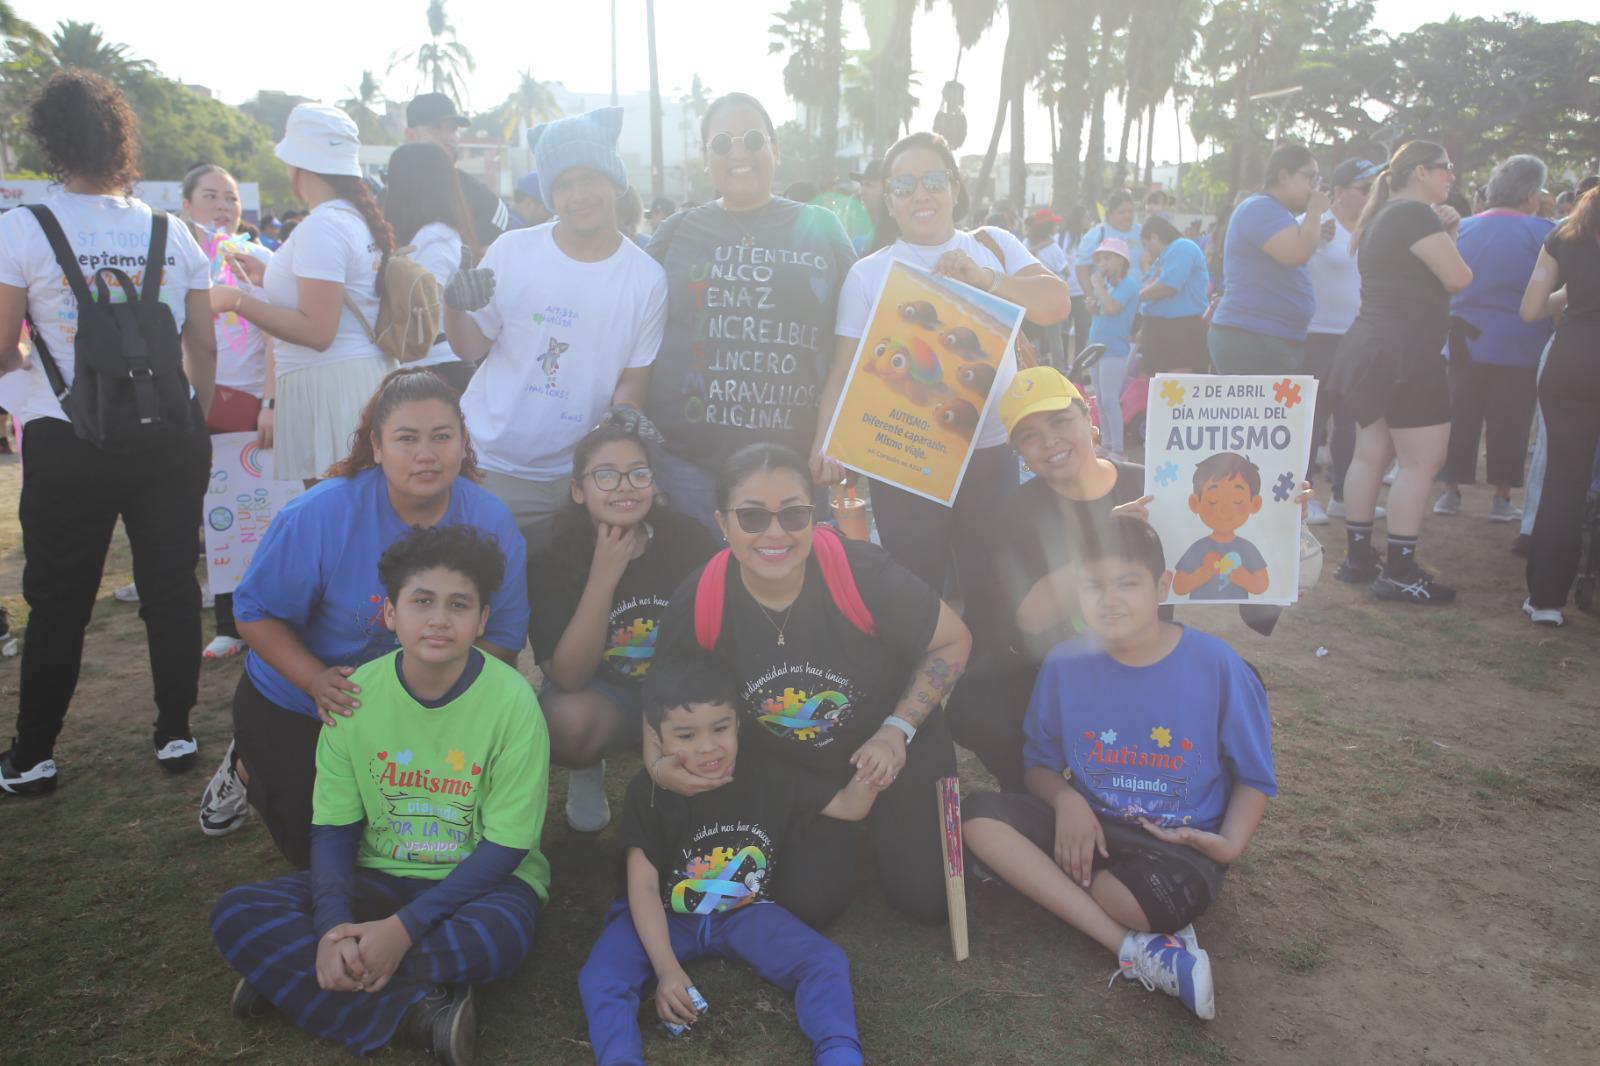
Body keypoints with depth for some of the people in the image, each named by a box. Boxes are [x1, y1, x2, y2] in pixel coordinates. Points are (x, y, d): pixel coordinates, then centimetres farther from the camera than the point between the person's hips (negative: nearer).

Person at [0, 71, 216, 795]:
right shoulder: (171, 234, 3)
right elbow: (204, 346, 5)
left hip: (68, 443, -2)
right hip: (170, 438, 2)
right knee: (172, 586, 11)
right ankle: (175, 734, 20)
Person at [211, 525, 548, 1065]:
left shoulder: (512, 699, -18)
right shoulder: (358, 692, -7)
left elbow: (504, 847, -15)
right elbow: (333, 827, -2)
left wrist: (403, 928, -26)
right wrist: (333, 925, -21)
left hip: (481, 880, -3)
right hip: (379, 876, 4)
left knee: (499, 936, -37)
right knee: (236, 914, -18)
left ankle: (290, 976, -18)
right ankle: (421, 1010, -23)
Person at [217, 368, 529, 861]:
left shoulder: (491, 521, -17)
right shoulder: (318, 515, -24)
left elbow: (505, 634, -11)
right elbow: (256, 611, -15)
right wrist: (317, 681, -30)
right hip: (297, 708, -3)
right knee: (318, 851, 2)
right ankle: (249, 767, 32)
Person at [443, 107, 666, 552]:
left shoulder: (647, 278, -3)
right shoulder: (511, 251, -4)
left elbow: (633, 381, 1)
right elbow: (471, 348, 2)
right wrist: (455, 306, -19)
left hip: (578, 475, 1)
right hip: (489, 467, 0)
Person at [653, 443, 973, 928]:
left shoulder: (860, 571, -32)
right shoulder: (697, 603, -24)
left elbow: (953, 641, -14)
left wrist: (897, 730, -21)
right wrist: (659, 765, -22)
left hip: (892, 750, -1)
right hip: (783, 771, 2)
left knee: (926, 897, -7)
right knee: (807, 905, -7)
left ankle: (883, 827, 26)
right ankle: (835, 836, 27)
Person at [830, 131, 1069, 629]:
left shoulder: (993, 246, 7)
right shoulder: (868, 274, 2)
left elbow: (1057, 304, -5)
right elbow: (847, 369, -3)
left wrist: (984, 276, -21)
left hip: (993, 454, 2)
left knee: (993, 591, 9)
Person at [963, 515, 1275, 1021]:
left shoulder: (1217, 665, -11)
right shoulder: (1065, 665, -5)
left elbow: (1254, 778, -1)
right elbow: (1040, 764, 7)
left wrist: (1230, 844, -18)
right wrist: (1066, 799, -16)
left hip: (1179, 846, -4)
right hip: (1090, 828, 5)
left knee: (1160, 896, -39)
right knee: (980, 817, -21)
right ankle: (1134, 948, -23)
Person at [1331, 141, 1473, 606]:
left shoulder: (1383, 218, 19)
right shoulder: (1414, 215, -12)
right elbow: (1458, 278, -14)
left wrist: (1444, 231, 11)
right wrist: (1447, 237, 6)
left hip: (1370, 350, 10)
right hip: (1404, 353, -10)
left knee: (1371, 454, 11)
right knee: (1422, 461, -7)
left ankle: (1358, 558, 16)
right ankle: (1399, 572, -5)